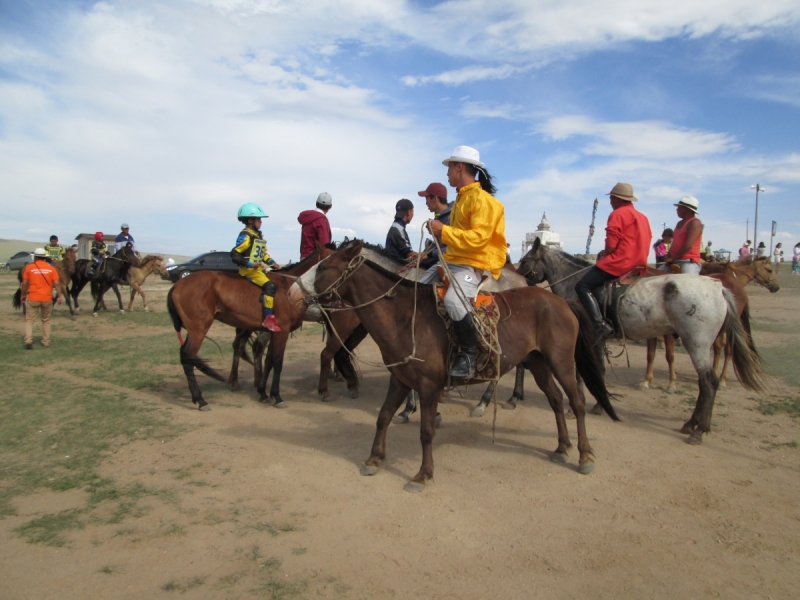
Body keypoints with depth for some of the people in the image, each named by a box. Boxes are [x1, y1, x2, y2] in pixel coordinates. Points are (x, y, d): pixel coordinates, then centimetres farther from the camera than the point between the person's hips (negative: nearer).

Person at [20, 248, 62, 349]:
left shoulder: (29, 267, -1)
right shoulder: (51, 268, 0)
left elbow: (24, 283, 2)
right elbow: (56, 284, -3)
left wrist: (22, 295, 14)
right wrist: (58, 296, 3)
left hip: (32, 298, -1)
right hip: (47, 299, 1)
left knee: (29, 320, 7)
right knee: (46, 321, 15)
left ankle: (28, 340, -10)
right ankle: (46, 341, 18)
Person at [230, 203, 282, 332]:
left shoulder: (259, 235, 16)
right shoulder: (246, 236, -13)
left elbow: (263, 254, 23)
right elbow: (234, 255, -18)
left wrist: (272, 263, 7)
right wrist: (250, 264, -23)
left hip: (259, 268, 10)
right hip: (249, 270, -10)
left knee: (276, 283, 8)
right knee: (269, 286, -25)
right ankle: (268, 319, -24)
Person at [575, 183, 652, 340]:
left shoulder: (617, 214, -8)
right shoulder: (642, 217, 19)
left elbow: (611, 245, -15)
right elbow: (636, 243, 20)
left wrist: (604, 255, 7)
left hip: (620, 263, -10)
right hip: (639, 264, 10)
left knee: (582, 286, -9)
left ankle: (601, 324, -24)